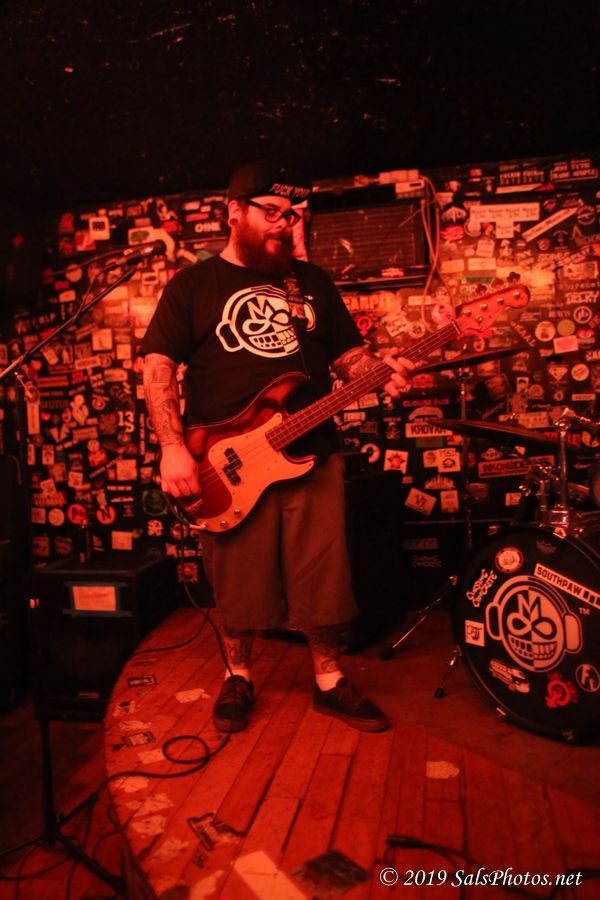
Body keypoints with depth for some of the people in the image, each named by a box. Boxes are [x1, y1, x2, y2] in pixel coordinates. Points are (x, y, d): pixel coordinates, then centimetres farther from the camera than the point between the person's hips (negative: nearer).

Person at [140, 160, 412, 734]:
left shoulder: (312, 281, 15)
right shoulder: (194, 285, 5)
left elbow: (347, 354, 16)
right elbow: (157, 366, -2)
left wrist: (381, 371, -7)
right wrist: (173, 448, -14)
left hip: (313, 457, 3)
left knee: (323, 578, 8)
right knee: (238, 584, 10)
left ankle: (329, 682, 29)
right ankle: (238, 678, 33)